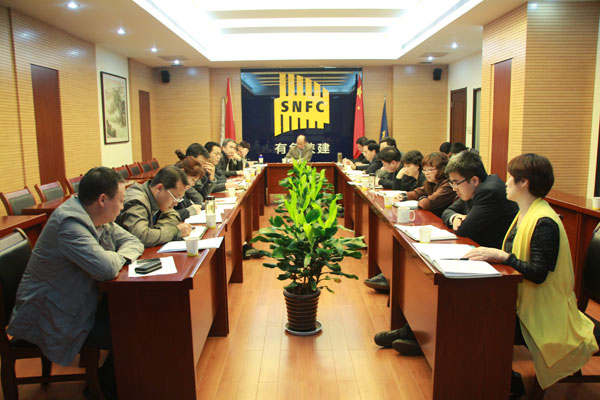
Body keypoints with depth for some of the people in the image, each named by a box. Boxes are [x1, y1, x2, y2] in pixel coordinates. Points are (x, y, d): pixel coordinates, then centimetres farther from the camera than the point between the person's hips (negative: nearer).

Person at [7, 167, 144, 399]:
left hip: (81, 304, 9)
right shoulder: (70, 222, -29)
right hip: (53, 321, -9)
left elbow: (133, 242, 8)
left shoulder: (99, 219, 1)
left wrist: (121, 257, -14)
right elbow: (106, 269, -36)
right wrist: (118, 256, -13)